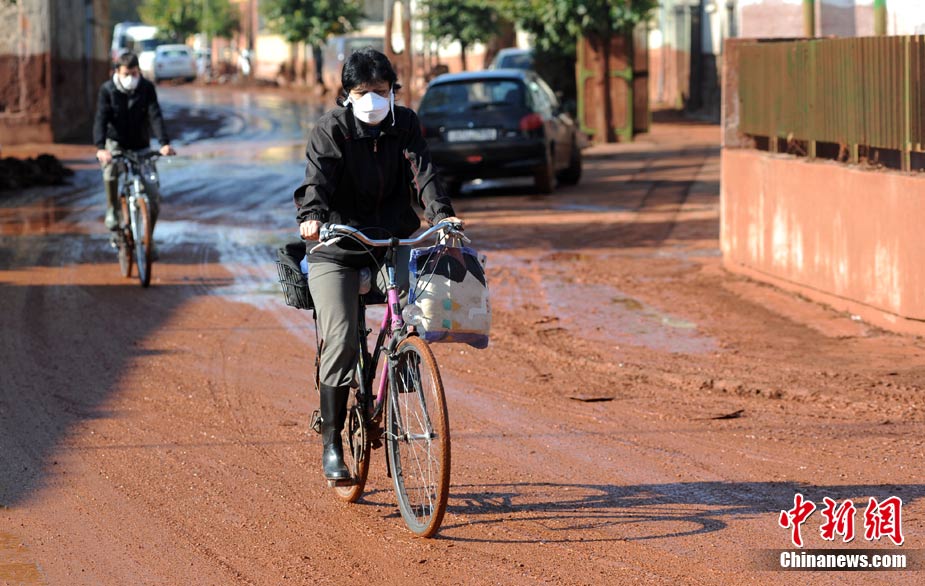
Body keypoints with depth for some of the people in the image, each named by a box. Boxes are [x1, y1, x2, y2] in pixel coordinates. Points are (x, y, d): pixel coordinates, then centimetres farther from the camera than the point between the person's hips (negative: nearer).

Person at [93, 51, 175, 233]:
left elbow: (155, 116, -21)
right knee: (111, 164, -37)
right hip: (116, 141, -1)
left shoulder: (147, 88, -11)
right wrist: (100, 148, -40)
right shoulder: (107, 90, -14)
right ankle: (112, 211, -16)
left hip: (140, 145, 1)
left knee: (154, 196, -7)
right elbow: (101, 119, -23)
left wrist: (164, 143, -37)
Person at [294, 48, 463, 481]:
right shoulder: (331, 129, -7)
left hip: (392, 243, 3)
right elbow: (318, 177, -22)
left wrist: (441, 214, -31)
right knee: (340, 340, -16)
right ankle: (331, 443, -6)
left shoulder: (405, 125, 2)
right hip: (336, 251, -3)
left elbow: (422, 172, -12)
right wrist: (311, 216, -44)